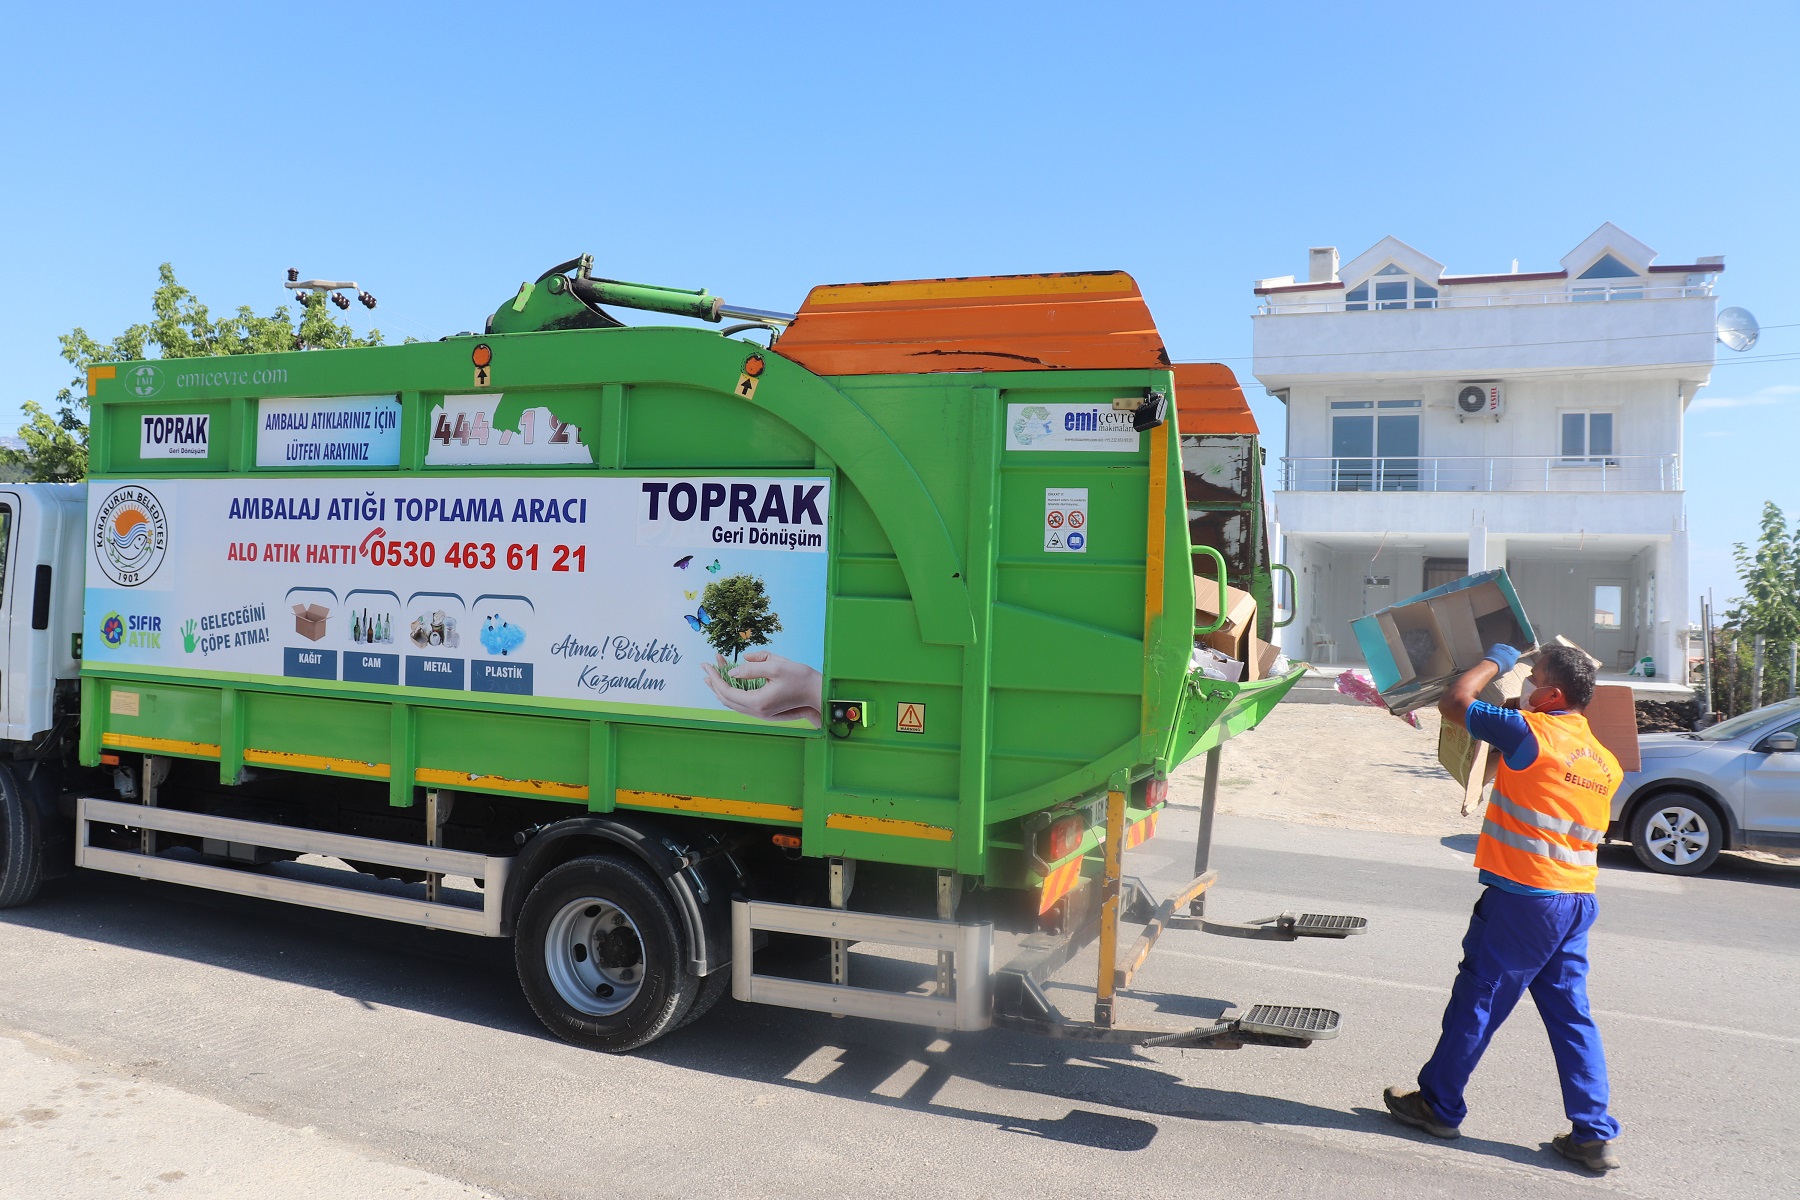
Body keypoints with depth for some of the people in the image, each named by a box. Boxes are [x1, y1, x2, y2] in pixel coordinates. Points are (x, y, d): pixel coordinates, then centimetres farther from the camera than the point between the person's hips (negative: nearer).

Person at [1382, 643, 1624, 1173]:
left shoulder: (1531, 733, -15)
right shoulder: (1604, 760, 10)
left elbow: (1454, 701, -12)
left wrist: (1494, 660, 4)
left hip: (1523, 898, -7)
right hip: (1578, 900, 7)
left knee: (1477, 1000, 4)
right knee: (1570, 1013, 12)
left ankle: (1439, 1105, 16)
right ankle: (1594, 1133, 14)